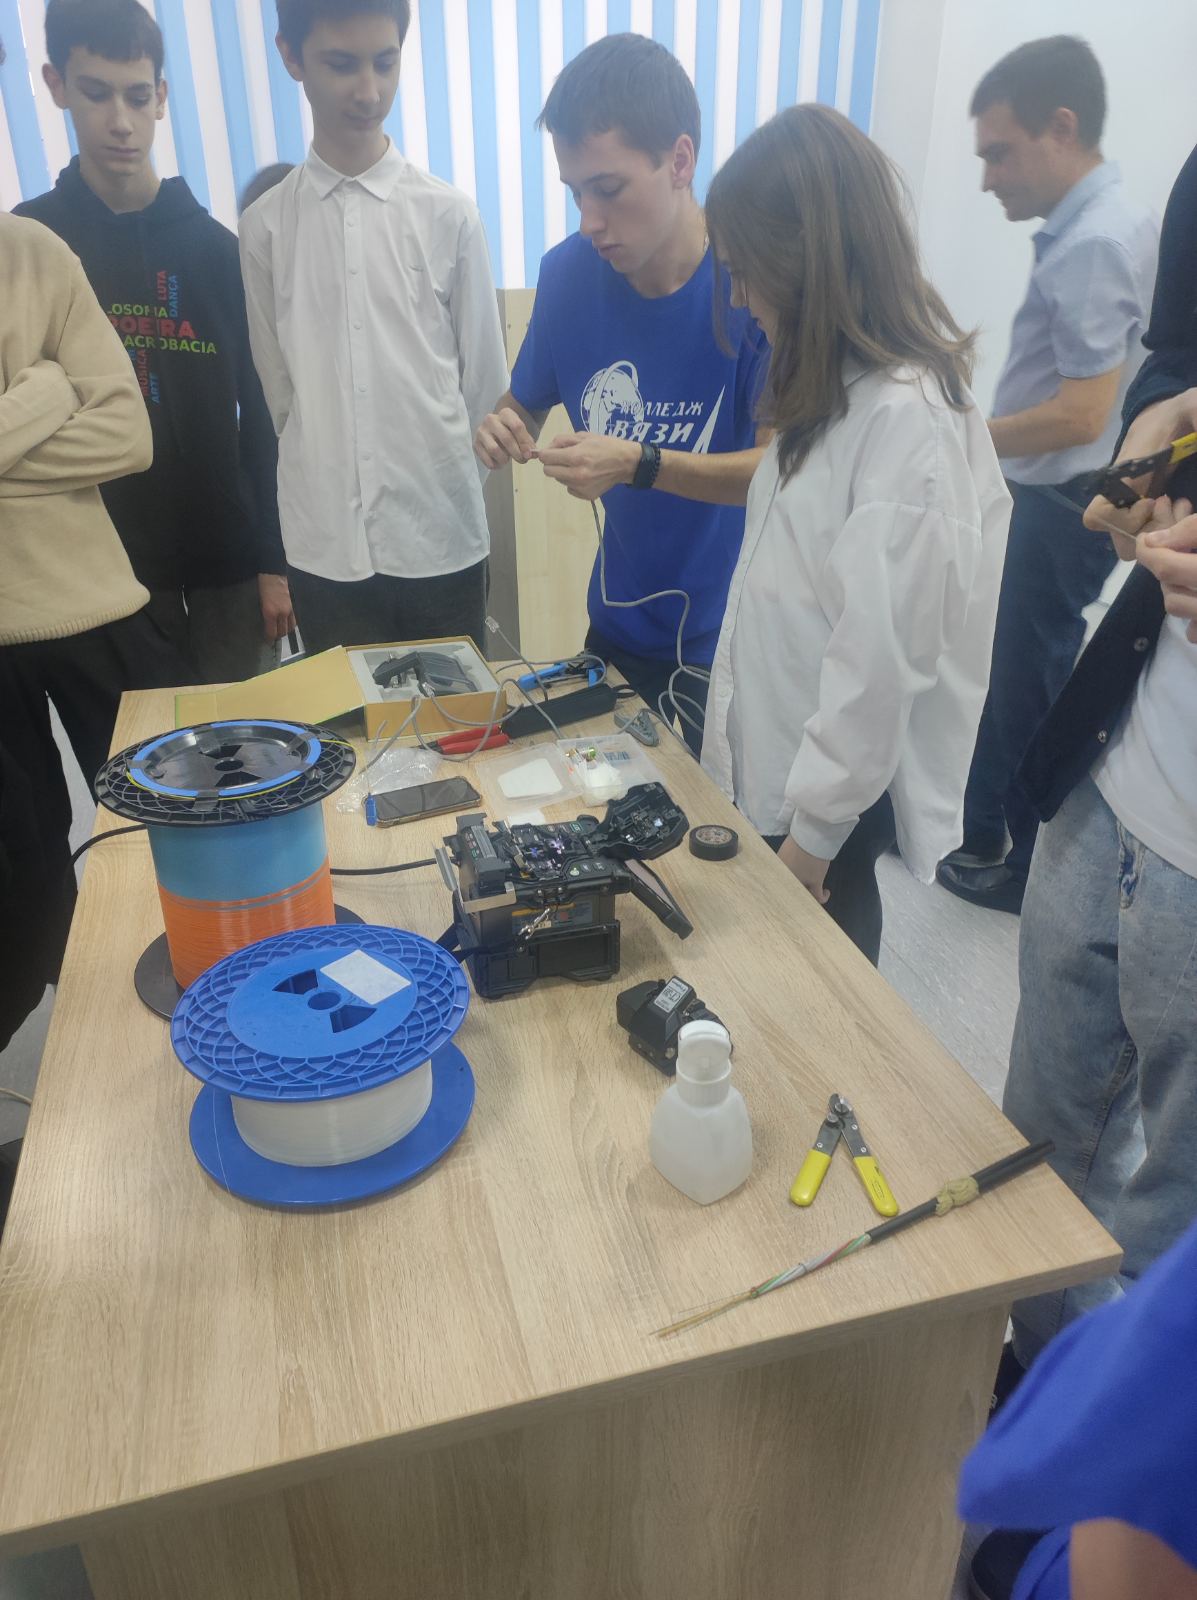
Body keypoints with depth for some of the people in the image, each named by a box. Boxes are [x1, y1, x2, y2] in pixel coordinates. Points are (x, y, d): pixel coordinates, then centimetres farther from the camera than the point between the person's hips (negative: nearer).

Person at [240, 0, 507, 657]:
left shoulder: (449, 215, 0)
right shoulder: (265, 225, 4)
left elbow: (484, 376, 5)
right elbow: (276, 384, 10)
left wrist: (452, 479, 10)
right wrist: (320, 475, 11)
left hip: (443, 534, -1)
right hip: (323, 543, 1)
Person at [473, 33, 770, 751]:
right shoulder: (569, 271, -5)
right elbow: (526, 404, 8)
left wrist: (639, 465, -32)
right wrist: (507, 427, -16)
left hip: (730, 643, -4)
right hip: (617, 629, 4)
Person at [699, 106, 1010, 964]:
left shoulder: (907, 416, -21)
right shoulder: (841, 387, 8)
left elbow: (880, 652, -22)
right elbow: (795, 581, 7)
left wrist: (815, 829, -15)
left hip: (833, 788, -8)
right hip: (771, 757, 8)